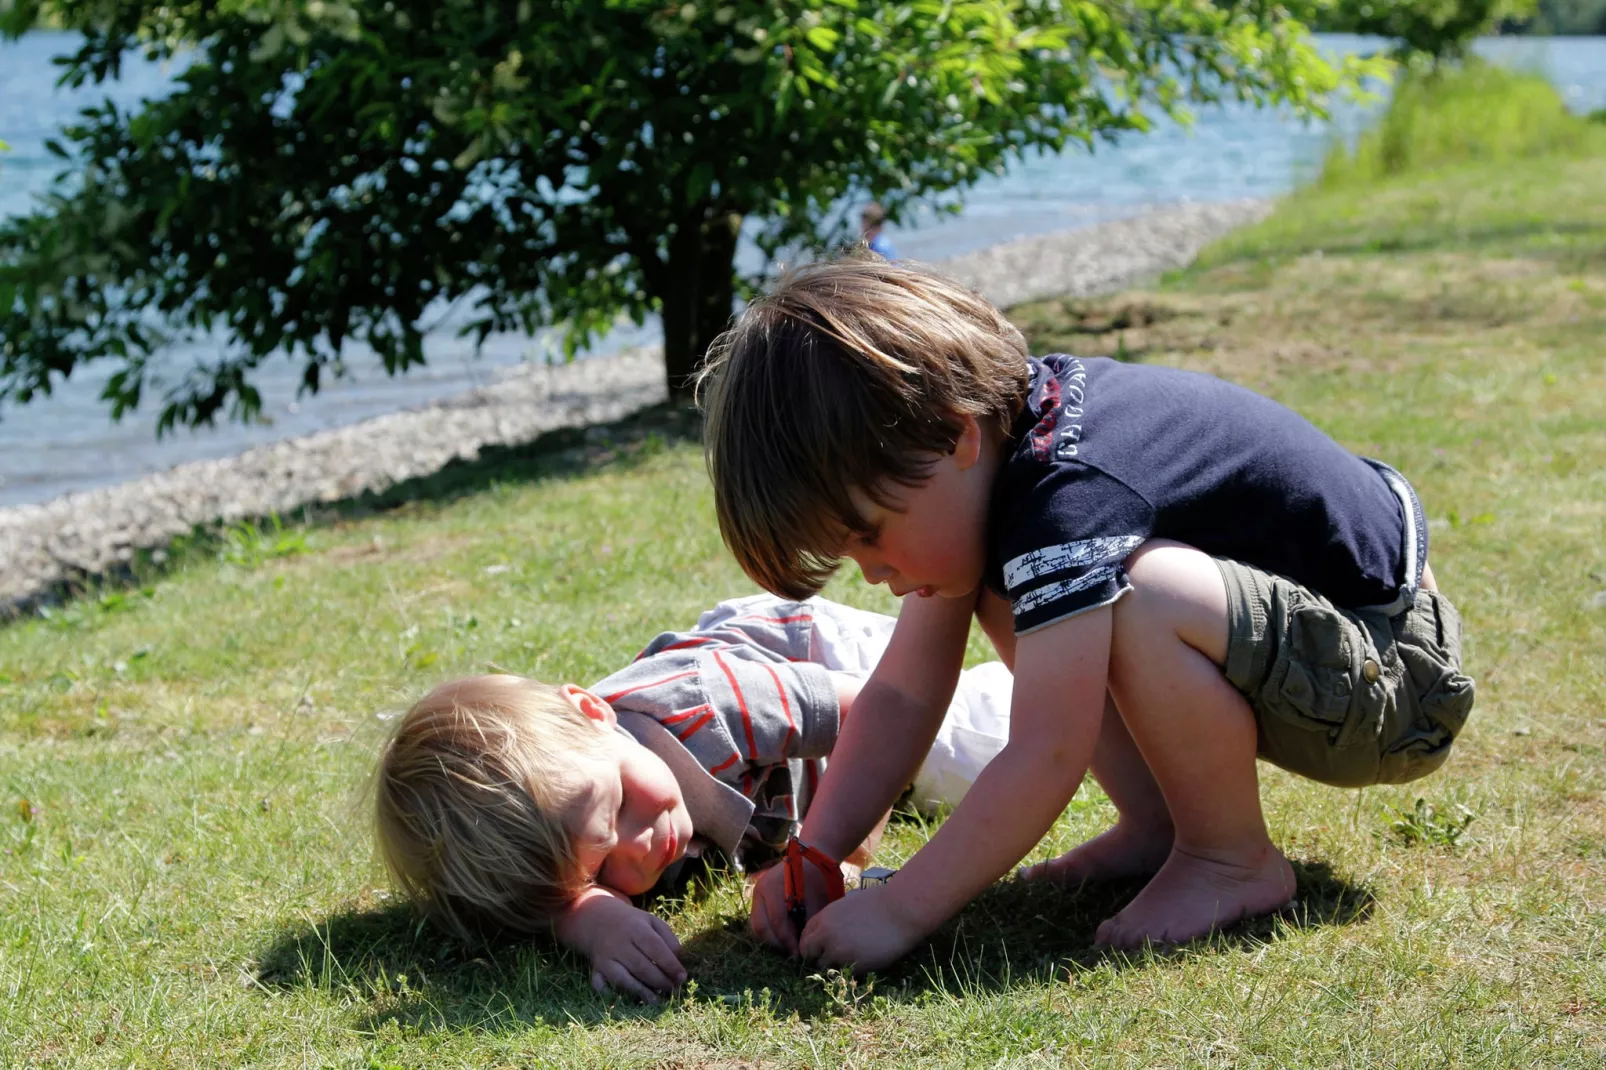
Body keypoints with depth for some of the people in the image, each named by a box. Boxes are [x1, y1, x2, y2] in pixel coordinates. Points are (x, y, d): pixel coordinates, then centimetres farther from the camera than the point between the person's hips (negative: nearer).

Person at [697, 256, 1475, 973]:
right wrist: (815, 853, -8)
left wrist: (899, 912, -27)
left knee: (1138, 599, -34)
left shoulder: (1068, 496, -30)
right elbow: (901, 697, 1)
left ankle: (1234, 862, -12)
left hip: (1397, 676, -9)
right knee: (1003, 591, 4)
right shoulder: (980, 446, -2)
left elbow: (1044, 759, -33)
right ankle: (1158, 827, 5)